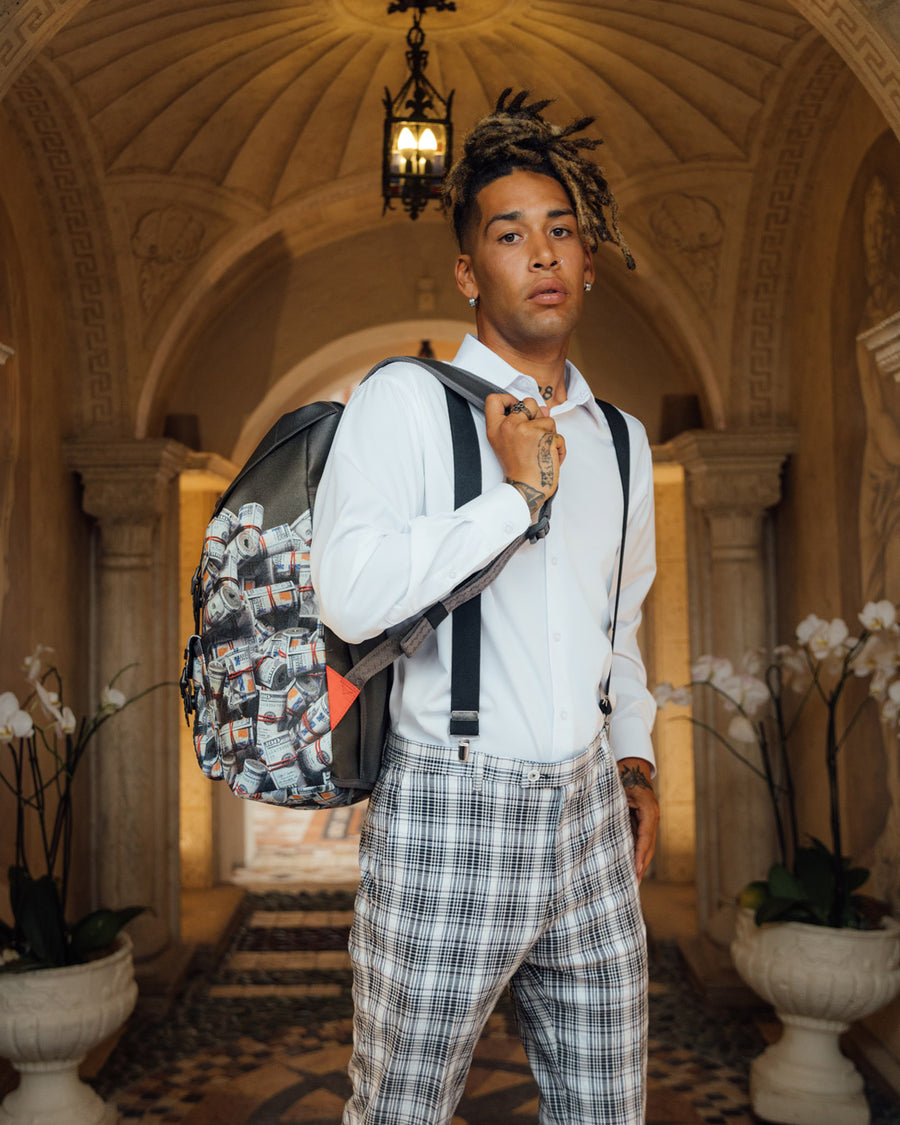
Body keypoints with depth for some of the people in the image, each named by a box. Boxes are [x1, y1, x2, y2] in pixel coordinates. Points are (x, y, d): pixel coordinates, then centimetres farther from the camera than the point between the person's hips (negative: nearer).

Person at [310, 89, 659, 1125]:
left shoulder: (621, 440, 13)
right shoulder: (404, 400, -6)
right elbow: (352, 594, -22)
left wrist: (635, 758, 14)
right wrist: (518, 494, -16)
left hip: (589, 810, 5)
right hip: (447, 815, -5)